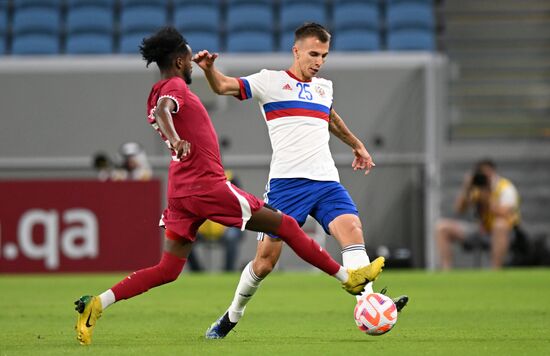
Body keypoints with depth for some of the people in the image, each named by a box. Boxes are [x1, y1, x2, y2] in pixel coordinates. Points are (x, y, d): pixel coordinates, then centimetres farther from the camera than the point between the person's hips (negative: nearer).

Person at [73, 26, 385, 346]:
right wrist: (176, 140, -49)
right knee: (286, 226, 1)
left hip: (182, 191, 9)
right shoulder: (175, 87, -9)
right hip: (207, 185, -9)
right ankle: (349, 278, 6)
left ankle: (96, 305, -10)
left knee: (167, 271, 5)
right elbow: (163, 110, -31)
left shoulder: (160, 93, 18)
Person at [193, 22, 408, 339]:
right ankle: (232, 317, 21)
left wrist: (356, 145, 51)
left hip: (326, 182, 4)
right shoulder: (271, 81, 4)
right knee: (265, 261, -2)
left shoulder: (324, 87, 20)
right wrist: (209, 68, -28)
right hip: (287, 182, -4)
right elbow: (223, 86, -7)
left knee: (352, 229, -21)